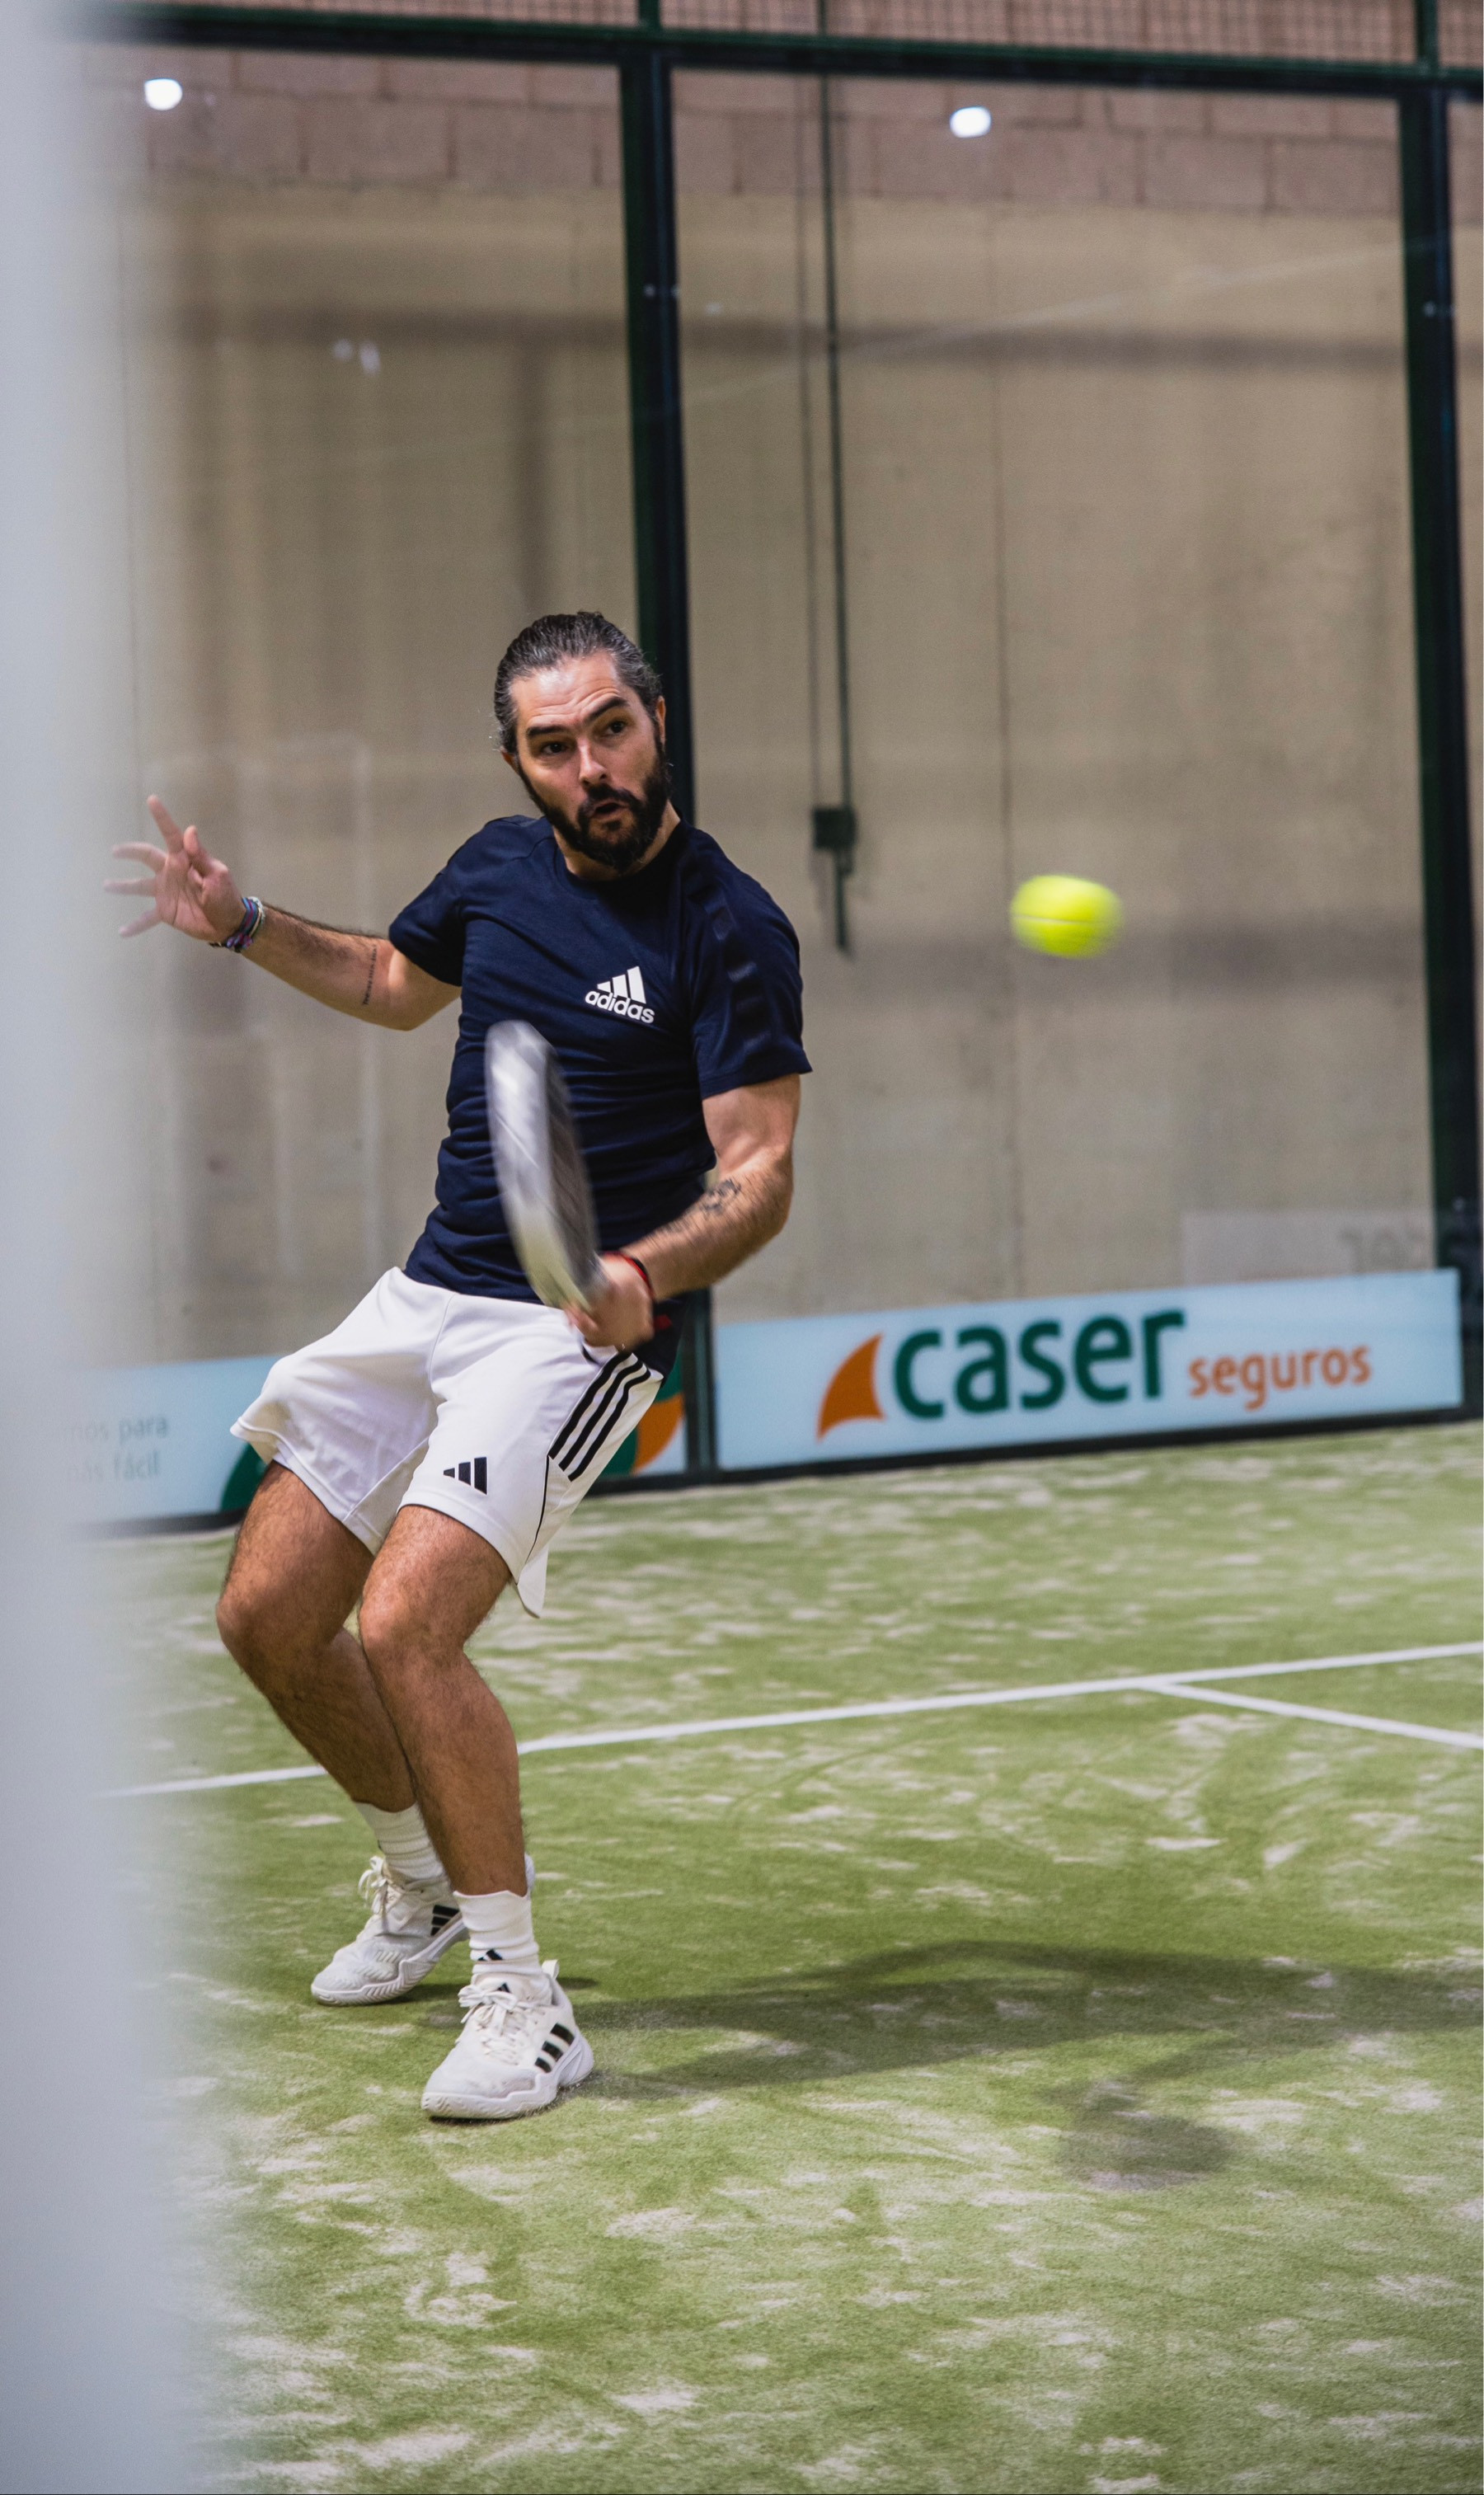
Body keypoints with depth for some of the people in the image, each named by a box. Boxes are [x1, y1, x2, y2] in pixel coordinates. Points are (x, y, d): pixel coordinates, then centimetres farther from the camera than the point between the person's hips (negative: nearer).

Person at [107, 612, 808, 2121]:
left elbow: (759, 1176, -17)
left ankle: (520, 2001, -12)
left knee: (403, 1625, -23)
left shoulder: (730, 932, -14)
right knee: (268, 1614, 8)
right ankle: (423, 1878, 33)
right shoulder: (498, 867, 6)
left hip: (577, 1325, -7)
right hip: (425, 1298, 7)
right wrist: (240, 927, 14)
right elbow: (395, 983, 28)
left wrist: (645, 1270, -36)